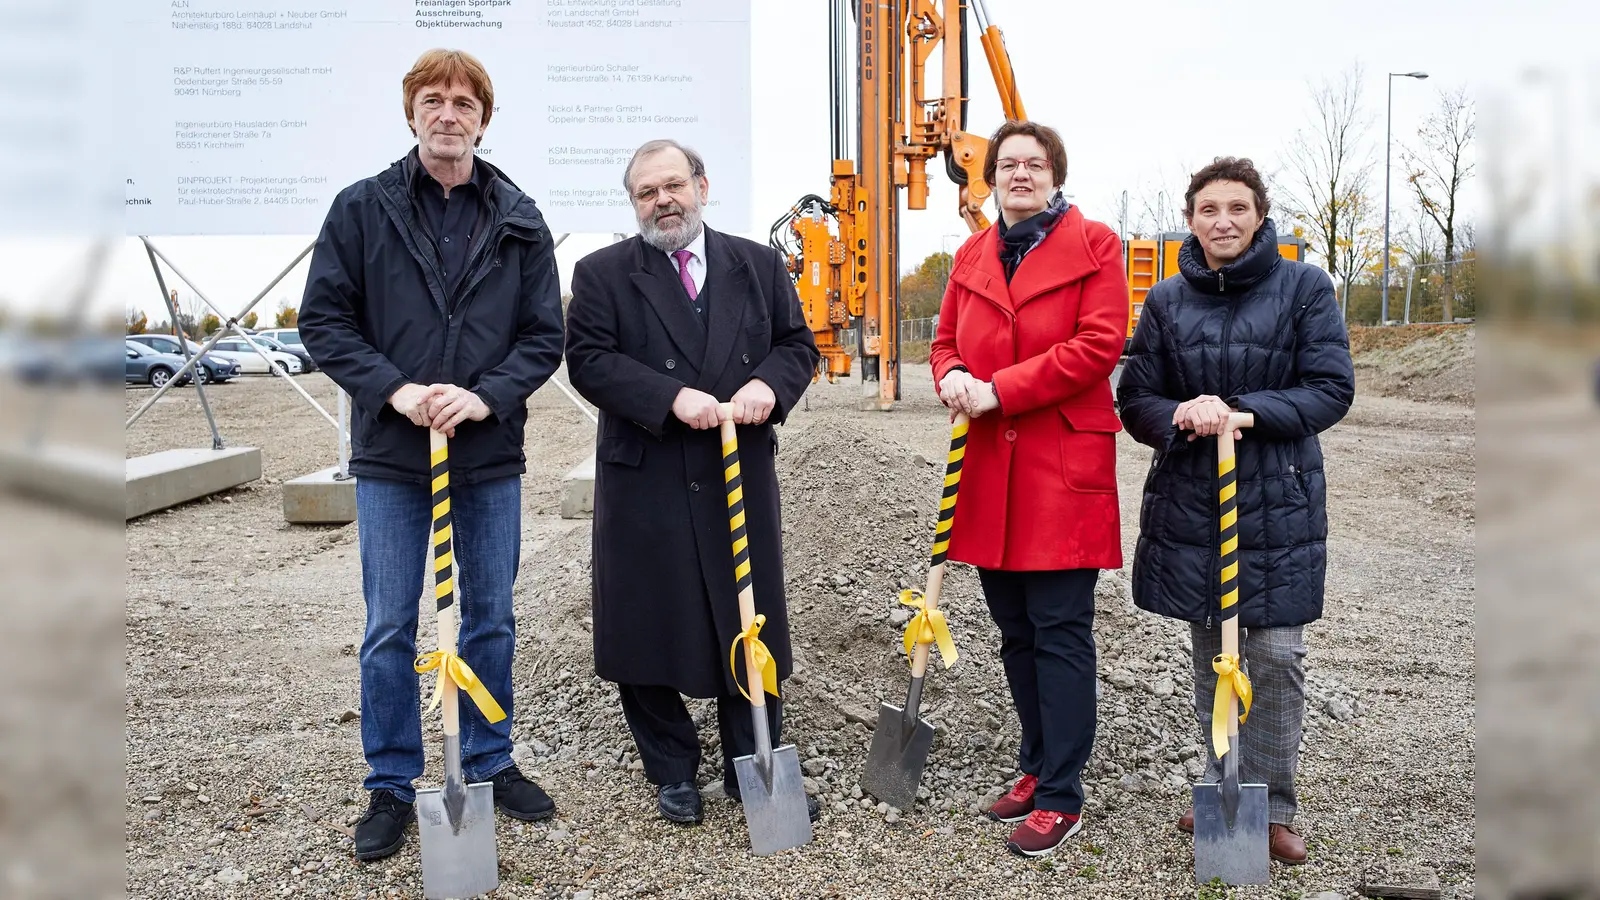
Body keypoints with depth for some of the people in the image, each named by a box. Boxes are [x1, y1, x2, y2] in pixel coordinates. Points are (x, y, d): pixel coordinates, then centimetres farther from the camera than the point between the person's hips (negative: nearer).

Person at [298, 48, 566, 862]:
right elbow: (323, 319, -2)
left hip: (490, 456, 2)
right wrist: (395, 390, -16)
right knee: (390, 630, 7)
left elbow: (544, 335, 1)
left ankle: (489, 764, 30)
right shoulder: (361, 209, 0)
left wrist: (486, 398, -15)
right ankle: (390, 786, 22)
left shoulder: (519, 220, 3)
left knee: (492, 619, 13)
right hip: (390, 456, -1)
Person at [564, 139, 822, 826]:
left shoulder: (760, 266, 10)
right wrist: (672, 396, -21)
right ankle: (673, 774, 24)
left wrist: (769, 384, -12)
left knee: (752, 625, 9)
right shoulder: (602, 274, 2)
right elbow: (588, 359, -9)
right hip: (644, 484, -2)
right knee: (648, 631, 5)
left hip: (742, 478, 2)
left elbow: (797, 343, 10)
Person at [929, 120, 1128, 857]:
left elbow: (1099, 344, -13)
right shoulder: (971, 256, 13)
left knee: (1060, 631, -2)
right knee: (1016, 630, 13)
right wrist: (953, 377, -5)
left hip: (1064, 467, -6)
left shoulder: (1093, 245, -3)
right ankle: (1038, 767, 29)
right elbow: (946, 341, 19)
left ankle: (1062, 798, 7)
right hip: (989, 467, 6)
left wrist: (1000, 390, -16)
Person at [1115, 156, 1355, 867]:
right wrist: (1184, 417, -18)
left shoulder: (1304, 287, -2)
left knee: (1277, 658, -1)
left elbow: (1331, 390, -7)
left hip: (1278, 501, -2)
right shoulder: (1168, 300, 5)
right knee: (1210, 653, 12)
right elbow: (1136, 400, 4)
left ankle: (1272, 807, 16)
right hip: (1189, 499, 3)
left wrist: (1239, 409, -20)